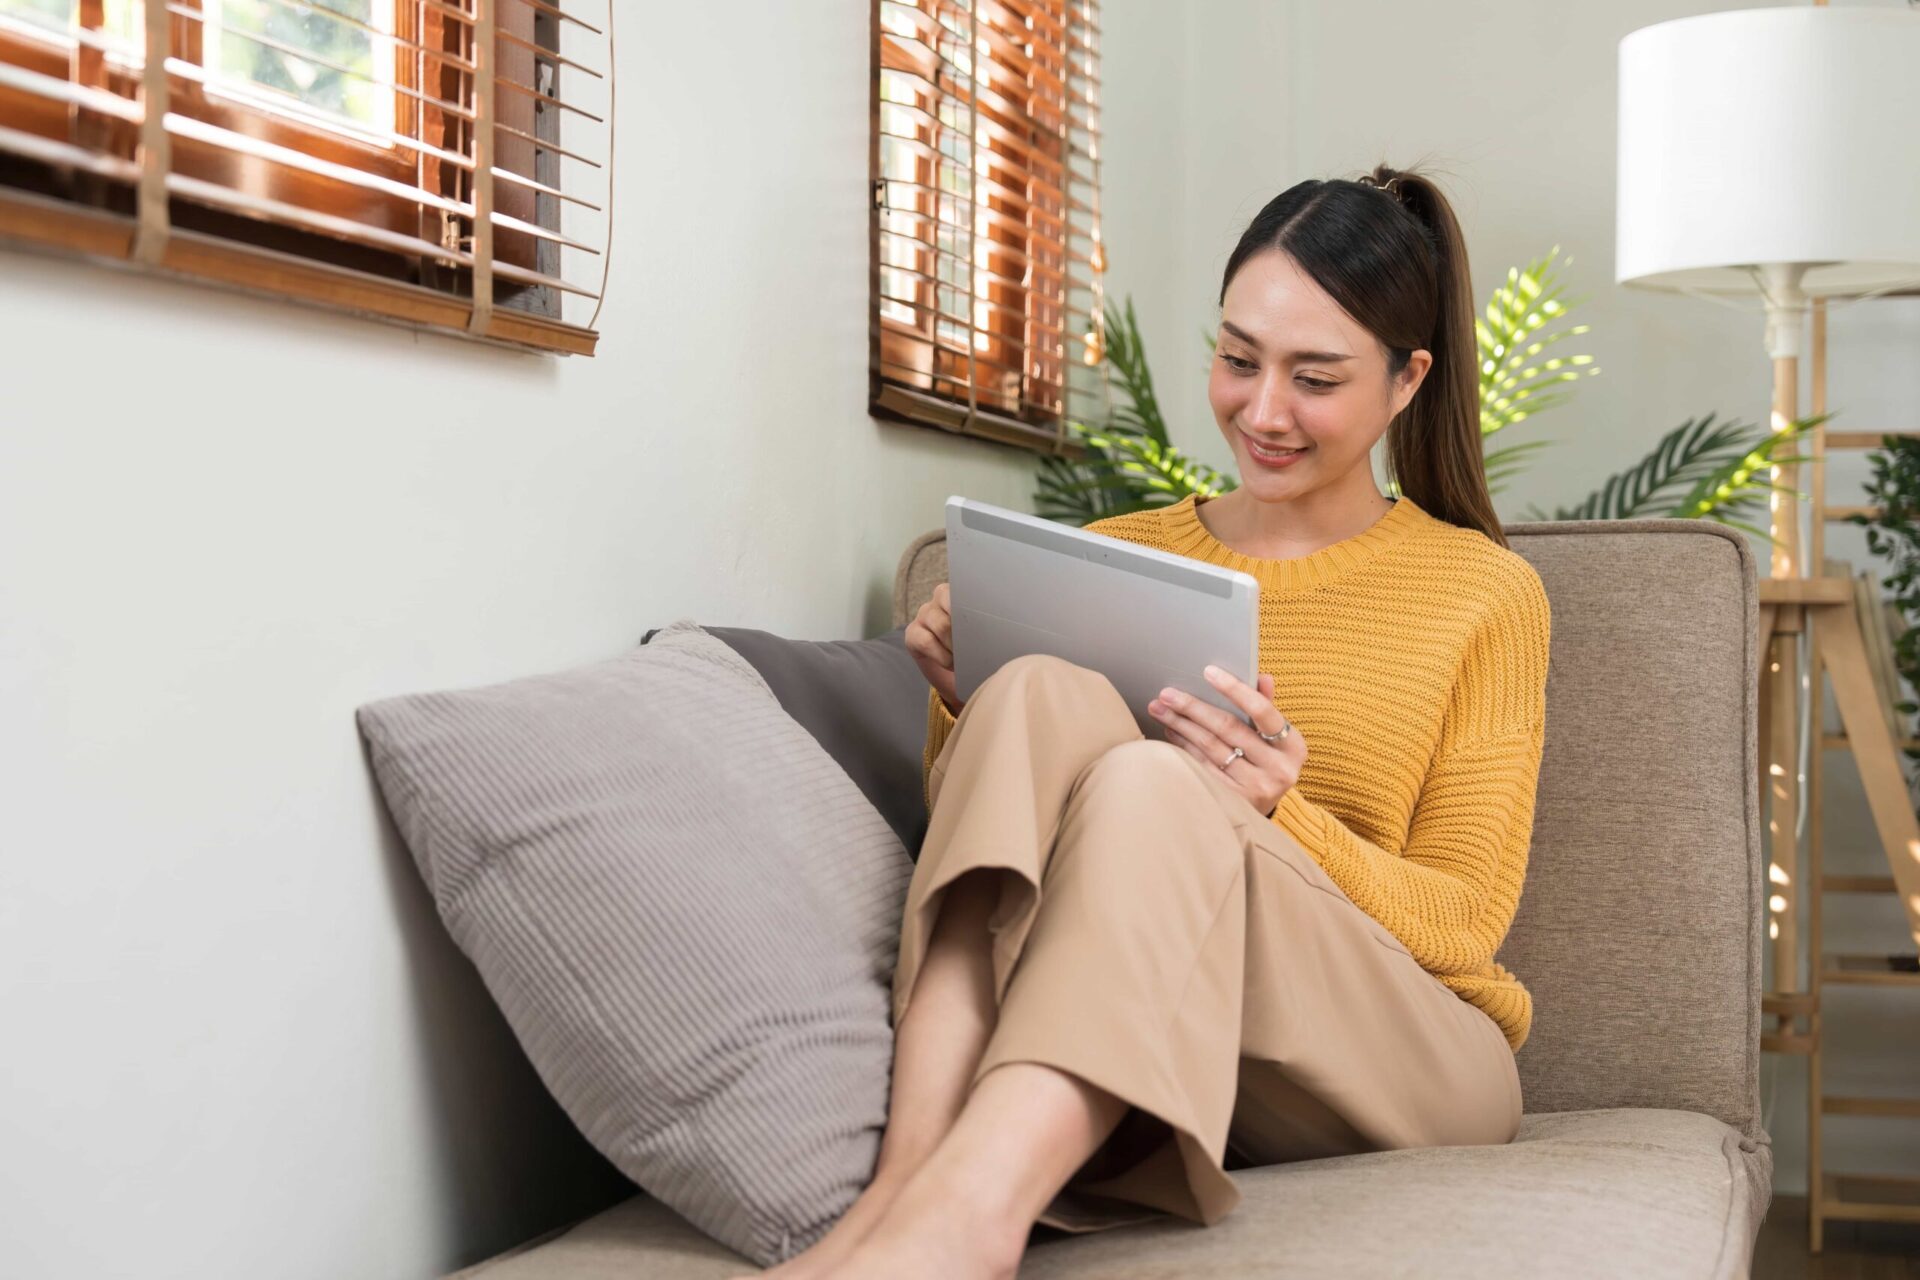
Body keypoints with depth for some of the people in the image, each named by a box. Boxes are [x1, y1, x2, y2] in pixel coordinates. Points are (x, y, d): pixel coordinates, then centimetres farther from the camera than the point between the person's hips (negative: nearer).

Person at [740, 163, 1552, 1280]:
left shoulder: (1486, 590, 8)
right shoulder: (1113, 559, 15)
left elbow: (1466, 921, 0)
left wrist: (1278, 816, -18)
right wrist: (967, 714, -6)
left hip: (1395, 1065, -2)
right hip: (1126, 1034, 2)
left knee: (1148, 785, -32)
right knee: (1044, 695, -25)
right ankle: (913, 1176, -43)